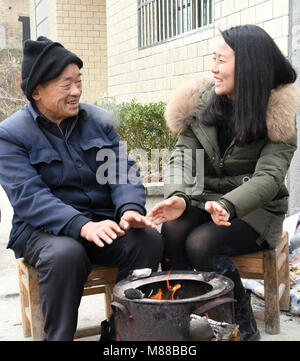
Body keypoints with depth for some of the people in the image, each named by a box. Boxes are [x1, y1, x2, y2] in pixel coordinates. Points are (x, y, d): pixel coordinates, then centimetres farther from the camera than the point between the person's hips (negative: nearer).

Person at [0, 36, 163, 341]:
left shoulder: (100, 120, 9)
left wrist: (130, 209, -20)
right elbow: (29, 197, -17)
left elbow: (123, 171, 3)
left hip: (103, 221, 4)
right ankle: (58, 336, -12)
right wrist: (82, 226, -32)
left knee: (149, 239, -23)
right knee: (66, 254, -36)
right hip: (44, 228, -3)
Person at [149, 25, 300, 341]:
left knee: (201, 244, -29)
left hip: (254, 209, -3)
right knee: (172, 231, -28)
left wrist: (227, 205, -39)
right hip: (205, 202, 4)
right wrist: (178, 197, -24)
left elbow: (268, 177, -20)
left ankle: (245, 330, -8)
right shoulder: (201, 102, 2)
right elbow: (182, 156, -3)